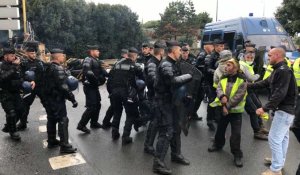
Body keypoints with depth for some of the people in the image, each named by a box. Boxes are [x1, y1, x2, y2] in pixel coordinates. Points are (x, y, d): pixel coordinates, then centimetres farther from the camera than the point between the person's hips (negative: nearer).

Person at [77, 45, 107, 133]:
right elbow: (87, 72, -30)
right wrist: (96, 79, -23)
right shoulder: (88, 60, -15)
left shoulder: (97, 61, 13)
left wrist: (105, 76, -8)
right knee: (91, 107, -9)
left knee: (97, 105, 17)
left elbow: (102, 71, 10)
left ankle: (94, 122, 31)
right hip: (89, 87, -9)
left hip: (95, 86, 10)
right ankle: (81, 125, 1)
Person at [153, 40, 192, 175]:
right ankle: (158, 163, 0)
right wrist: (189, 76, -20)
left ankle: (176, 154, 35)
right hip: (165, 101, -10)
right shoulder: (166, 65, -18)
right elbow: (173, 81, -33)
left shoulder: (172, 64, 13)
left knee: (176, 128, 19)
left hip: (172, 100, 10)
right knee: (166, 131, -8)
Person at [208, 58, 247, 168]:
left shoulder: (242, 80, -13)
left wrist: (227, 106, -20)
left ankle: (237, 154, 11)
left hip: (235, 110, -5)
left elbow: (239, 96, -19)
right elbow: (218, 89, -9)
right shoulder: (223, 78, 3)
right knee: (220, 129, 19)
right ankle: (218, 144, 43)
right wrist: (222, 96, -31)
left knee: (236, 133, -3)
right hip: (223, 108, 5)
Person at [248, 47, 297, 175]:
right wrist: (248, 85, 13)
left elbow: (279, 94, -28)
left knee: (274, 138, -5)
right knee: (283, 137, 20)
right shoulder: (278, 70, 12)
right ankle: (279, 161, 35)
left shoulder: (284, 71, -22)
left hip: (284, 110, -11)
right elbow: (265, 83, 16)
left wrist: (265, 108, -27)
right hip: (285, 109, 11)